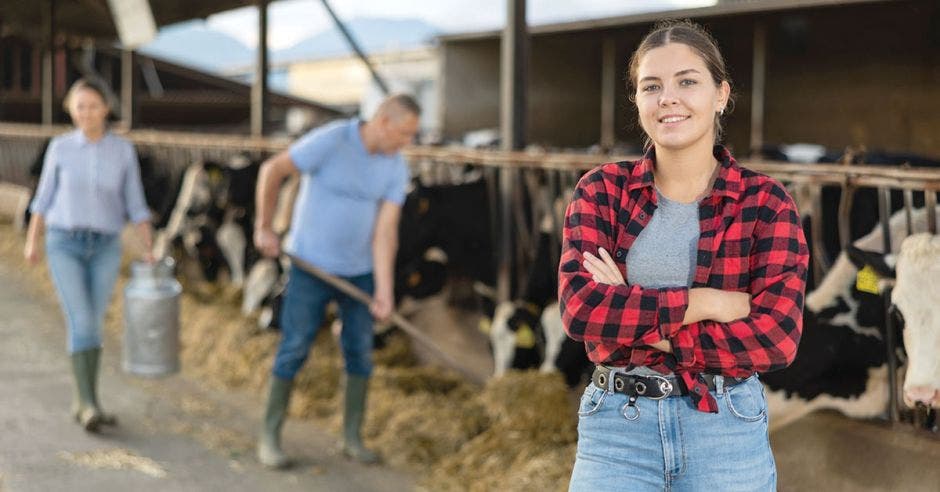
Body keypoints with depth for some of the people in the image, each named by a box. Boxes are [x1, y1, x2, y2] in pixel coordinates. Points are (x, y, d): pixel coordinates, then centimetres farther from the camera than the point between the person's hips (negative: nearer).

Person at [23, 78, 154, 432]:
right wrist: (32, 242, 11)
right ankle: (90, 405, -14)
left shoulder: (123, 150, -1)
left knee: (92, 325, 6)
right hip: (64, 245, -2)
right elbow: (44, 197, 8)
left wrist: (149, 252, -5)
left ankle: (83, 402, 19)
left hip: (104, 249, 2)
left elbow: (135, 205, 1)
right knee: (81, 324, -14)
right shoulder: (60, 147, -2)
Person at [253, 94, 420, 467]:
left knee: (360, 351, 4)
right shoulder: (330, 141, -22)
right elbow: (271, 171, -14)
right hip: (311, 266, -4)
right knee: (294, 349, -3)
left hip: (359, 270, 5)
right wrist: (264, 228, -9)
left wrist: (384, 291, -16)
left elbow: (386, 231, -9)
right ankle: (270, 438, 9)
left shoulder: (396, 168, -6)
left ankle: (353, 438, 17)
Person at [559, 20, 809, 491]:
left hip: (728, 432, 0)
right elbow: (579, 306, -13)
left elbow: (778, 337, -13)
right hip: (616, 430, 1)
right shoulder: (602, 190, 0)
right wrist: (705, 302, -17)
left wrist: (636, 324, -15)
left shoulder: (766, 202, -3)